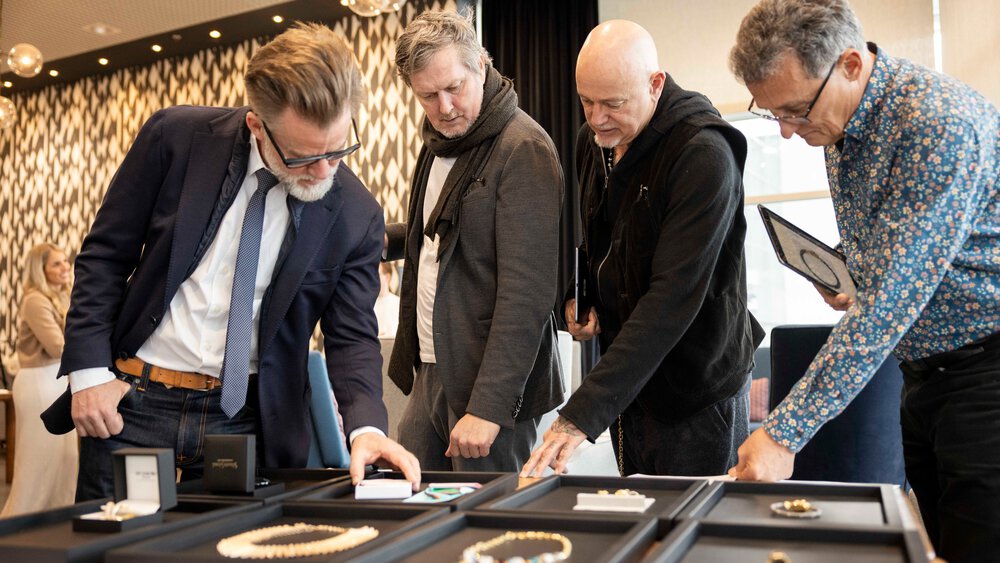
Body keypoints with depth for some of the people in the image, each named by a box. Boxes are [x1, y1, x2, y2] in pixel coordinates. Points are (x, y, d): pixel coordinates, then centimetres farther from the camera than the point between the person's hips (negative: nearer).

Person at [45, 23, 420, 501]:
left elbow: (351, 335, -5)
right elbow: (105, 255, -2)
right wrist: (90, 369, -8)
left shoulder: (356, 215, -8)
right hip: (134, 402, 0)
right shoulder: (176, 137, -10)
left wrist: (366, 426, -22)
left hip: (248, 417, 1)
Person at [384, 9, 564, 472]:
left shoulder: (524, 149, -15)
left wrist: (488, 406, -23)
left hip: (491, 385, -8)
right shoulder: (439, 144, 12)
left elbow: (527, 293, -20)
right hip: (429, 373, 8)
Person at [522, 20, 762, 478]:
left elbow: (674, 295, -30)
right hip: (628, 381, 7)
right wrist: (579, 299, -2)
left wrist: (583, 413, -34)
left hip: (698, 390, -7)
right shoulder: (592, 140, 3)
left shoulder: (704, 154, -22)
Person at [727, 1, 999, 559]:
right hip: (926, 367, 8)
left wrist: (785, 432, -27)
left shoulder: (939, 122, -24)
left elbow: (891, 300, -28)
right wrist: (846, 279, -1)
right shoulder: (839, 124, 4)